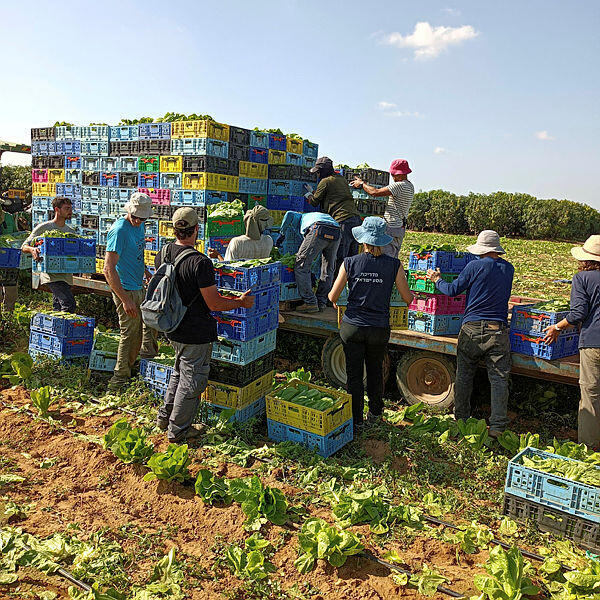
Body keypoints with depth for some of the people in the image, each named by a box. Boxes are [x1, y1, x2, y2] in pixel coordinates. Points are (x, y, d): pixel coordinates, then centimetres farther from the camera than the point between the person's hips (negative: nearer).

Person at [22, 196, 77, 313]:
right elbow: (24, 246, 0)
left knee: (58, 309, 9)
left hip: (66, 276, 6)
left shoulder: (71, 231, 16)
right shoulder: (43, 228, 0)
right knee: (70, 305, -22)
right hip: (51, 274, -6)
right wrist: (32, 249, -24)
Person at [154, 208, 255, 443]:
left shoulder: (162, 254, -1)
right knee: (191, 381, 9)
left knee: (180, 372, 27)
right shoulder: (200, 263, -25)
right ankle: (178, 430, 22)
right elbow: (214, 304, -22)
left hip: (171, 328, 8)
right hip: (195, 333, -8)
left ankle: (165, 417, 39)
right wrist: (241, 302, -6)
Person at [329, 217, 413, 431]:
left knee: (354, 375, 11)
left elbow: (332, 297, -3)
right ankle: (375, 413, 39)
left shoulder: (350, 263, -7)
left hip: (352, 327, -1)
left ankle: (356, 421, 20)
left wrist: (334, 301, 20)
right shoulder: (394, 265, -7)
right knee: (375, 371, 23)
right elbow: (408, 299, -2)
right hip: (379, 329, 1)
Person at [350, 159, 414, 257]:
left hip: (392, 228, -10)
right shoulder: (410, 186, 14)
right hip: (401, 228, 10)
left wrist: (362, 184, -3)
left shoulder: (399, 185, -17)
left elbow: (375, 193, -20)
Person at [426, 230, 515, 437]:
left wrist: (437, 280, 16)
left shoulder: (475, 266, -6)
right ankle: (497, 426, 0)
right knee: (499, 379, 3)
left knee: (464, 376, 12)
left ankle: (461, 419, 22)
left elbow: (453, 290, -2)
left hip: (472, 329, -2)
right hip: (498, 330, 3)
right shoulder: (508, 269, 9)